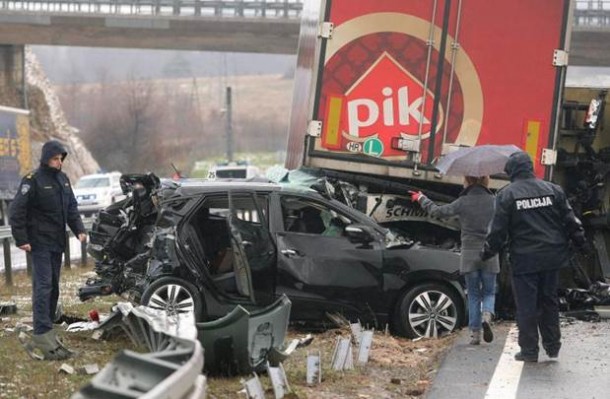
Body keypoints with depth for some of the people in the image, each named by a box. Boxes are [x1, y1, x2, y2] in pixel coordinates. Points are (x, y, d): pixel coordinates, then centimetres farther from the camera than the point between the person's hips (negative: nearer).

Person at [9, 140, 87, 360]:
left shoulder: (62, 179, 12)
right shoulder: (32, 181, -11)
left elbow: (72, 207, 18)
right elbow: (16, 211, -13)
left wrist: (79, 230, 4)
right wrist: (21, 239, -16)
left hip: (57, 243, 8)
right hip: (39, 243, -8)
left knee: (53, 288, 11)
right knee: (43, 287, -14)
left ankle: (45, 332, 20)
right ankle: (43, 336, -19)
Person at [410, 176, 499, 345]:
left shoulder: (463, 203, -6)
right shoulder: (493, 201, -4)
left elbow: (438, 211, 2)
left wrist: (421, 198, 15)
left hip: (469, 255, 0)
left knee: (473, 295, 10)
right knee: (489, 292, 12)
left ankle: (475, 333, 6)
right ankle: (487, 315, -17)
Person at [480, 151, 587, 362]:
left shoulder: (506, 194, -7)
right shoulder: (552, 189, 4)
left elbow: (498, 230, -7)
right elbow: (570, 221, 4)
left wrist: (488, 252, 5)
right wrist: (581, 243, 14)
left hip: (524, 259, -4)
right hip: (552, 257, 4)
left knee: (526, 305, 3)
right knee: (549, 301, 16)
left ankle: (529, 350, 6)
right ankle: (552, 346, 19)